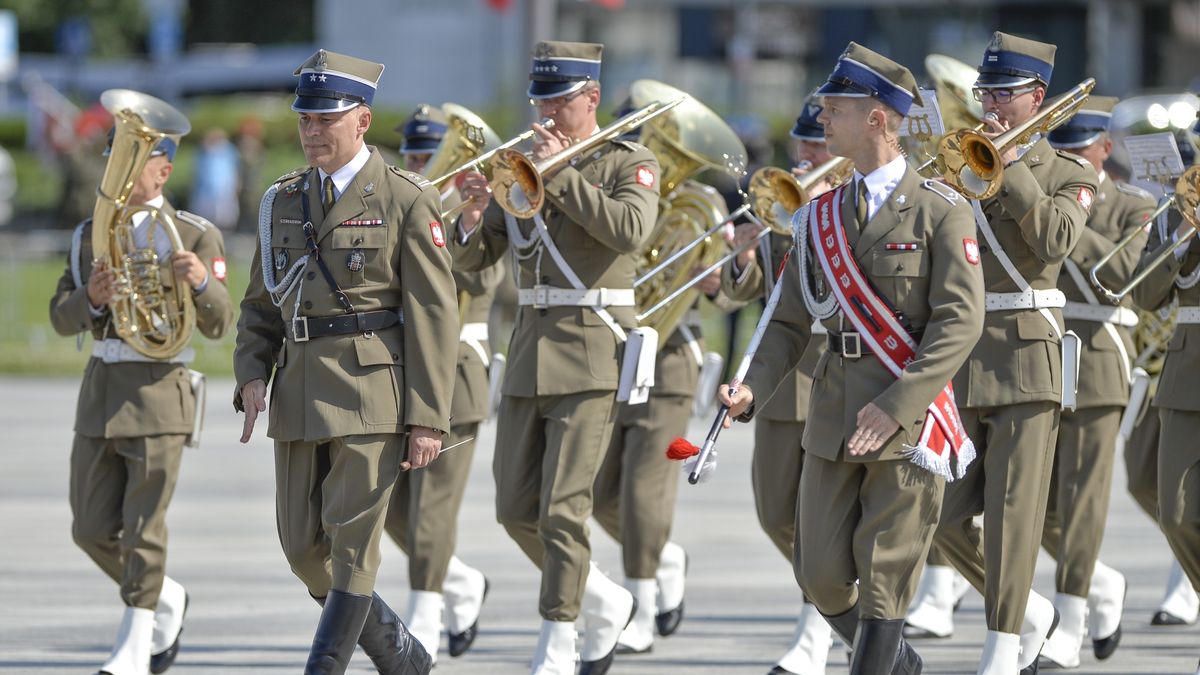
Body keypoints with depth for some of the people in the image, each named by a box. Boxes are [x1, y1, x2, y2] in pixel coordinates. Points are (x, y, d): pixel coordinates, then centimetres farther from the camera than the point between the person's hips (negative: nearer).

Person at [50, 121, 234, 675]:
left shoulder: (194, 235, -2)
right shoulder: (90, 234, 13)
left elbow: (218, 324, -7)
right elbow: (61, 317, 7)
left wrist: (203, 280, -27)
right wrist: (90, 299, -15)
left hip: (159, 390, -5)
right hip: (100, 393, 5)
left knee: (143, 526, -7)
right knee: (92, 529, 5)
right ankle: (166, 600, 28)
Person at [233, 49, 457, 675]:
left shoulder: (405, 200, -5)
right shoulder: (284, 200, 13)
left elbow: (432, 313, -7)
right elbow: (261, 303, 17)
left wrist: (428, 418, -12)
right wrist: (252, 376, -1)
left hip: (373, 390, -6)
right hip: (300, 386, 6)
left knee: (351, 544, -6)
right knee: (303, 546, 7)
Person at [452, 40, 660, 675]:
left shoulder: (629, 164, -1)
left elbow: (629, 229, -21)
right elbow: (473, 257, 9)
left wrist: (560, 175, -19)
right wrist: (474, 213, -12)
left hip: (592, 355, -6)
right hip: (529, 354, 6)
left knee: (562, 510, -12)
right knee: (516, 510, 5)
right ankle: (603, 602, 25)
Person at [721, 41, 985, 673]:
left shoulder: (940, 211, -6)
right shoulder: (822, 216, 12)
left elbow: (959, 321, -12)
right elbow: (792, 320, 13)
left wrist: (896, 406, -20)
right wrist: (753, 387, -6)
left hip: (909, 420, -6)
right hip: (833, 419, 6)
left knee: (884, 585, -5)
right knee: (821, 576, 5)